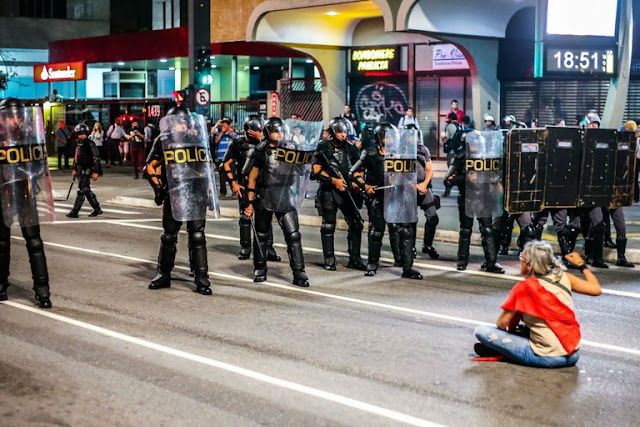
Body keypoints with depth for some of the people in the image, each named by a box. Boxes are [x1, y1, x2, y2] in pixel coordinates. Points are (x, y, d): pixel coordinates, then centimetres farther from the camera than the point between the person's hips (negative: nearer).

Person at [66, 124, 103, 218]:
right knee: (87, 190, 12)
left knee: (81, 190, -7)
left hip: (87, 170, -9)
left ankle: (74, 212, -6)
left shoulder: (90, 144, -12)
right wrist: (74, 169, 23)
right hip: (80, 170, 9)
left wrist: (95, 172, -18)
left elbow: (96, 158, -15)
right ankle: (97, 209, 21)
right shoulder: (79, 144, 13)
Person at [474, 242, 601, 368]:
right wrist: (581, 264, 21)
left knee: (481, 330, -6)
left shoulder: (523, 288, -10)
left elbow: (501, 323, -5)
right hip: (573, 355, 6)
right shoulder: (564, 277, 1)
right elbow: (596, 289, 8)